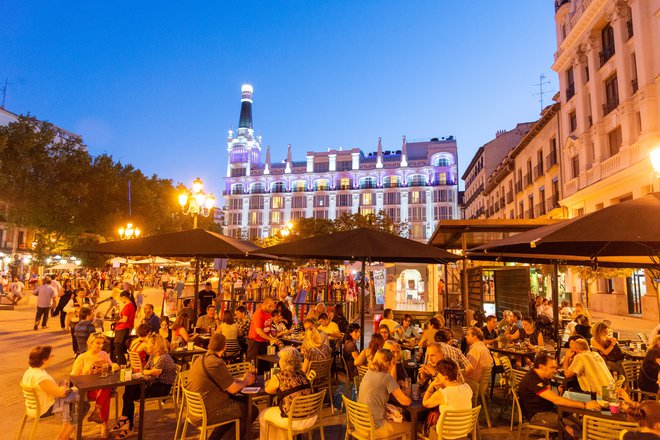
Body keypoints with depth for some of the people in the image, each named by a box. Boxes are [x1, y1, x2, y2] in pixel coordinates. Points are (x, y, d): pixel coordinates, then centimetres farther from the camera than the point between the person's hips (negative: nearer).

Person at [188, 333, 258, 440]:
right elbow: (233, 389, -16)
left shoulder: (201, 359, 8)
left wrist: (241, 379, 14)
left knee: (242, 402, 20)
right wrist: (245, 381, 2)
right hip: (208, 413, -10)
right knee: (251, 411, 0)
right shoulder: (216, 363, -22)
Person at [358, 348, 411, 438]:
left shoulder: (369, 372, 3)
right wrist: (405, 394, 4)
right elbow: (405, 401, -12)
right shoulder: (386, 377, -19)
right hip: (374, 428, -8)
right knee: (410, 426, 14)